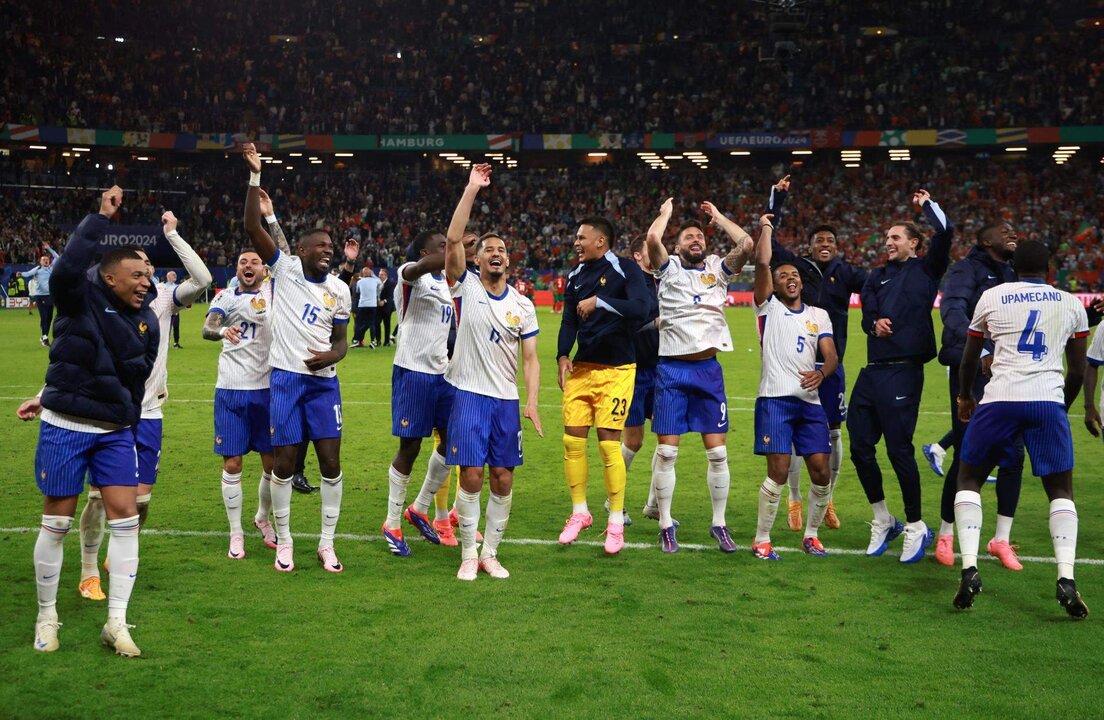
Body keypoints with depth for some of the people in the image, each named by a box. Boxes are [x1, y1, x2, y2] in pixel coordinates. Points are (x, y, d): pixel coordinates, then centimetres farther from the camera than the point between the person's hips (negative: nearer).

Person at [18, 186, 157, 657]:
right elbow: (67, 269, -34)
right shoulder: (80, 299, -10)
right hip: (64, 428, -5)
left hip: (116, 431, 5)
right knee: (56, 523, 3)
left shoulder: (146, 320, 3)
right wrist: (101, 217, -30)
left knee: (125, 518, -1)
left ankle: (116, 623, 8)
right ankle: (47, 618, 21)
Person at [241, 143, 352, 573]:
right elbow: (252, 228, -12)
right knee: (283, 463, 1)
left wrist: (331, 355, -11)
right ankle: (284, 541, 16)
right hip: (285, 379, -3)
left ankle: (327, 543, 11)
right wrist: (255, 175, -21)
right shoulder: (284, 268, -1)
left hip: (323, 381, 3)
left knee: (331, 462, 0)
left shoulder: (339, 290, 7)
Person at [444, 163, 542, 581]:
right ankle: (469, 554, 8)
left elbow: (530, 359, 6)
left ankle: (490, 554, 17)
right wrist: (471, 190, -17)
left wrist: (532, 403, -7)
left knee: (503, 480, 4)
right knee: (471, 477, -5)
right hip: (469, 395, -3)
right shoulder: (466, 288, 0)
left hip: (507, 401, 3)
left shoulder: (522, 306, 8)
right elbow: (453, 240, -14)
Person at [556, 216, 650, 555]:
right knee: (573, 439, 2)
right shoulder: (576, 276, 11)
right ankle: (579, 512, 19)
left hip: (615, 370, -6)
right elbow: (569, 321, 12)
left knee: (609, 442, -8)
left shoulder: (625, 269, -8)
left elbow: (640, 307, -23)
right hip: (582, 367, 6)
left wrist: (599, 302, -29)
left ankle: (616, 522, 5)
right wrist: (563, 356, -3)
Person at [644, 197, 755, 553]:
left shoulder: (718, 268, 11)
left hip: (708, 368, 2)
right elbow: (652, 238, -13)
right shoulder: (669, 268, 5)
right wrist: (666, 212, 5)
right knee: (667, 450, -2)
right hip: (671, 368, -2)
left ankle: (719, 524, 15)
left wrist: (718, 216, 8)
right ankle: (666, 525, 9)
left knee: (717, 451, 3)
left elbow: (746, 244, -4)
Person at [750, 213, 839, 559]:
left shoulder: (819, 315, 18)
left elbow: (831, 355, 6)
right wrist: (766, 227, 6)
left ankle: (811, 535, 19)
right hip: (775, 398, -4)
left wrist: (822, 373, -14)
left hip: (810, 401, 4)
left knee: (821, 471, 0)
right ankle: (761, 540, 3)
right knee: (778, 472, -10)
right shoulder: (768, 307, 8)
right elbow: (762, 262, -5)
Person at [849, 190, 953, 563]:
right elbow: (867, 308, 8)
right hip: (872, 371, 6)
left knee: (899, 449, -6)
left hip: (902, 372, -6)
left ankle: (916, 527, 9)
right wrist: (873, 323, -14)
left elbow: (945, 232, -7)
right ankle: (883, 520, 23)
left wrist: (927, 204, 8)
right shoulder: (878, 275, 21)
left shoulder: (925, 269, 6)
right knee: (860, 447, 6)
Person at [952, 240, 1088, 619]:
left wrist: (964, 396, 40)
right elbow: (1078, 371, 18)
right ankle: (1066, 579, -2)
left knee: (969, 479, 15)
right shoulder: (1072, 304, 15)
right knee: (1061, 490, 14)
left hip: (1000, 399, -1)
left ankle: (969, 569, 0)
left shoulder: (991, 297, 12)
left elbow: (968, 359, 22)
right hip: (1049, 401, 1)